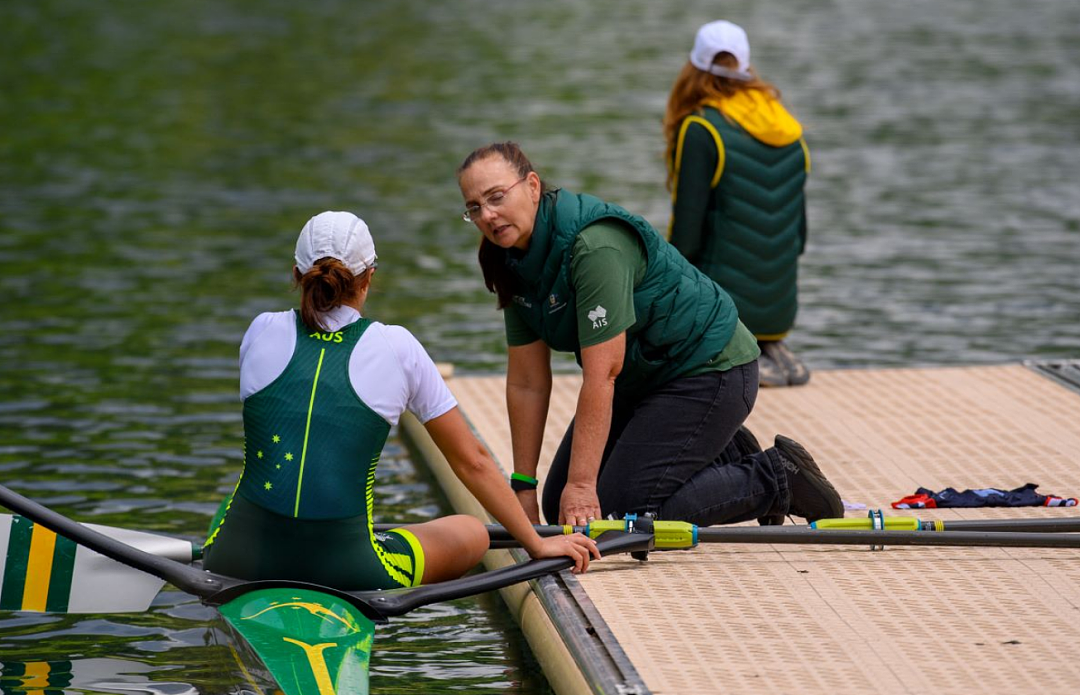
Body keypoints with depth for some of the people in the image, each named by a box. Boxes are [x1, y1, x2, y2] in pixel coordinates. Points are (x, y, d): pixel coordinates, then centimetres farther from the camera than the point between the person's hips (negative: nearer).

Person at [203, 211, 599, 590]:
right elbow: (471, 462, 7)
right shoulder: (396, 348, -1)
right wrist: (538, 545, 19)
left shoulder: (262, 332, 6)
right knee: (472, 533, 21)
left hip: (235, 563, 4)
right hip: (341, 571, -4)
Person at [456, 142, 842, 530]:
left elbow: (601, 374, -31)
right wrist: (523, 486, -2)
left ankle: (776, 477, 0)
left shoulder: (596, 246, -30)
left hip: (709, 370, -9)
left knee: (619, 510, -17)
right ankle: (726, 461, 17)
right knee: (560, 509, 6)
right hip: (640, 380, 9)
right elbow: (527, 382, 0)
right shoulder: (516, 262, -3)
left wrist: (582, 485, -30)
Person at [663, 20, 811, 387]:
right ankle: (770, 351, 8)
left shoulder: (700, 132, -13)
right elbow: (799, 234, 12)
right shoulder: (791, 133, 7)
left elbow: (685, 235, -16)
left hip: (721, 310, -7)